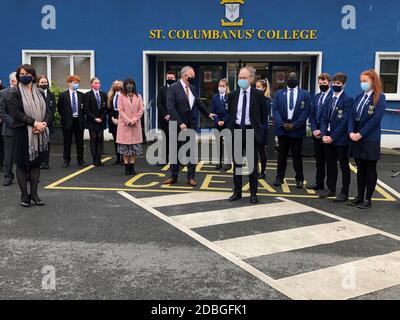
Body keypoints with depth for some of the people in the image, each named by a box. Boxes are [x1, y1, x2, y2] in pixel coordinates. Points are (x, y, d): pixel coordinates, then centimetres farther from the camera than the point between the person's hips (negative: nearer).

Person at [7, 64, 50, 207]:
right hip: (21, 132, -4)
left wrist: (43, 124, -13)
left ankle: (34, 194, 13)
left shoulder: (39, 93, 12)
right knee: (22, 163, 1)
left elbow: (47, 111, 7)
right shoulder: (14, 93, -1)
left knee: (36, 162, 6)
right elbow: (15, 112, -12)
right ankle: (24, 195, 8)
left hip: (38, 134, 4)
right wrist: (34, 123, -19)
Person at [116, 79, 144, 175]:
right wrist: (128, 120, -13)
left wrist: (134, 120, -10)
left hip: (136, 125, 2)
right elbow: (120, 110, -2)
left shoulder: (138, 97, 11)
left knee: (135, 146, 1)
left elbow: (141, 110, 4)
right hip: (124, 124, -2)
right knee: (125, 147, -2)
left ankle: (132, 167, 6)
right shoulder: (121, 97, 5)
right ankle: (127, 167, 3)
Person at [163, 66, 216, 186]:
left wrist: (207, 114, 30)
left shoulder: (192, 88, 7)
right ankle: (174, 176, 17)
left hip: (191, 124, 4)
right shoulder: (173, 88, -10)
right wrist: (180, 123, -20)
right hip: (177, 125, -4)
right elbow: (171, 108, -16)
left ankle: (191, 177, 10)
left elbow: (198, 102, 22)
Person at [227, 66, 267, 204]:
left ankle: (253, 193, 13)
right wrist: (231, 127, 10)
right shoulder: (233, 95, 5)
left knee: (253, 164, 3)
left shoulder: (258, 95, -3)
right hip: (236, 130, 3)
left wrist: (258, 128, 3)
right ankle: (237, 192, 19)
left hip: (251, 131, -3)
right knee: (237, 163, 9)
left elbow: (263, 114, 5)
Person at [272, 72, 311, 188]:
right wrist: (282, 124, -11)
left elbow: (306, 111, -3)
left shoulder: (305, 94, 4)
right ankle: (279, 177, 16)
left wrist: (295, 125, -12)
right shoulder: (279, 94, 9)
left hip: (297, 129, -1)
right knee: (282, 154, 8)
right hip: (282, 129, 2)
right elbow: (275, 109, 2)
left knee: (297, 155, 3)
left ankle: (299, 179, 12)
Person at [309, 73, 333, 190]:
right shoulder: (316, 97, 14)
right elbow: (312, 115, 12)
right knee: (319, 159, 12)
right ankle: (319, 183, 21)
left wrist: (323, 131, -14)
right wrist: (314, 129, -2)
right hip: (317, 133, 6)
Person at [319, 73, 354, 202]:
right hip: (328, 138, 6)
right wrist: (324, 134, -3)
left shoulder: (348, 100, -9)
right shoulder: (330, 99, 12)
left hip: (340, 139, -6)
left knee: (344, 166, 3)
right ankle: (331, 189, 26)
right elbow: (325, 118, 11)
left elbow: (344, 121, -15)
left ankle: (344, 193, 10)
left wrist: (332, 137, -17)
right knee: (330, 164, 14)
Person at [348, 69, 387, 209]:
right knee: (360, 169, 12)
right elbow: (352, 116, 7)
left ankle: (368, 199, 11)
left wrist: (360, 134, -17)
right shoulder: (359, 97, 11)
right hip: (356, 139, 6)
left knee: (370, 170, 4)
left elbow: (375, 119, -15)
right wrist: (351, 132, -9)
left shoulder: (379, 98, -7)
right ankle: (360, 197, 20)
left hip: (370, 140, -6)